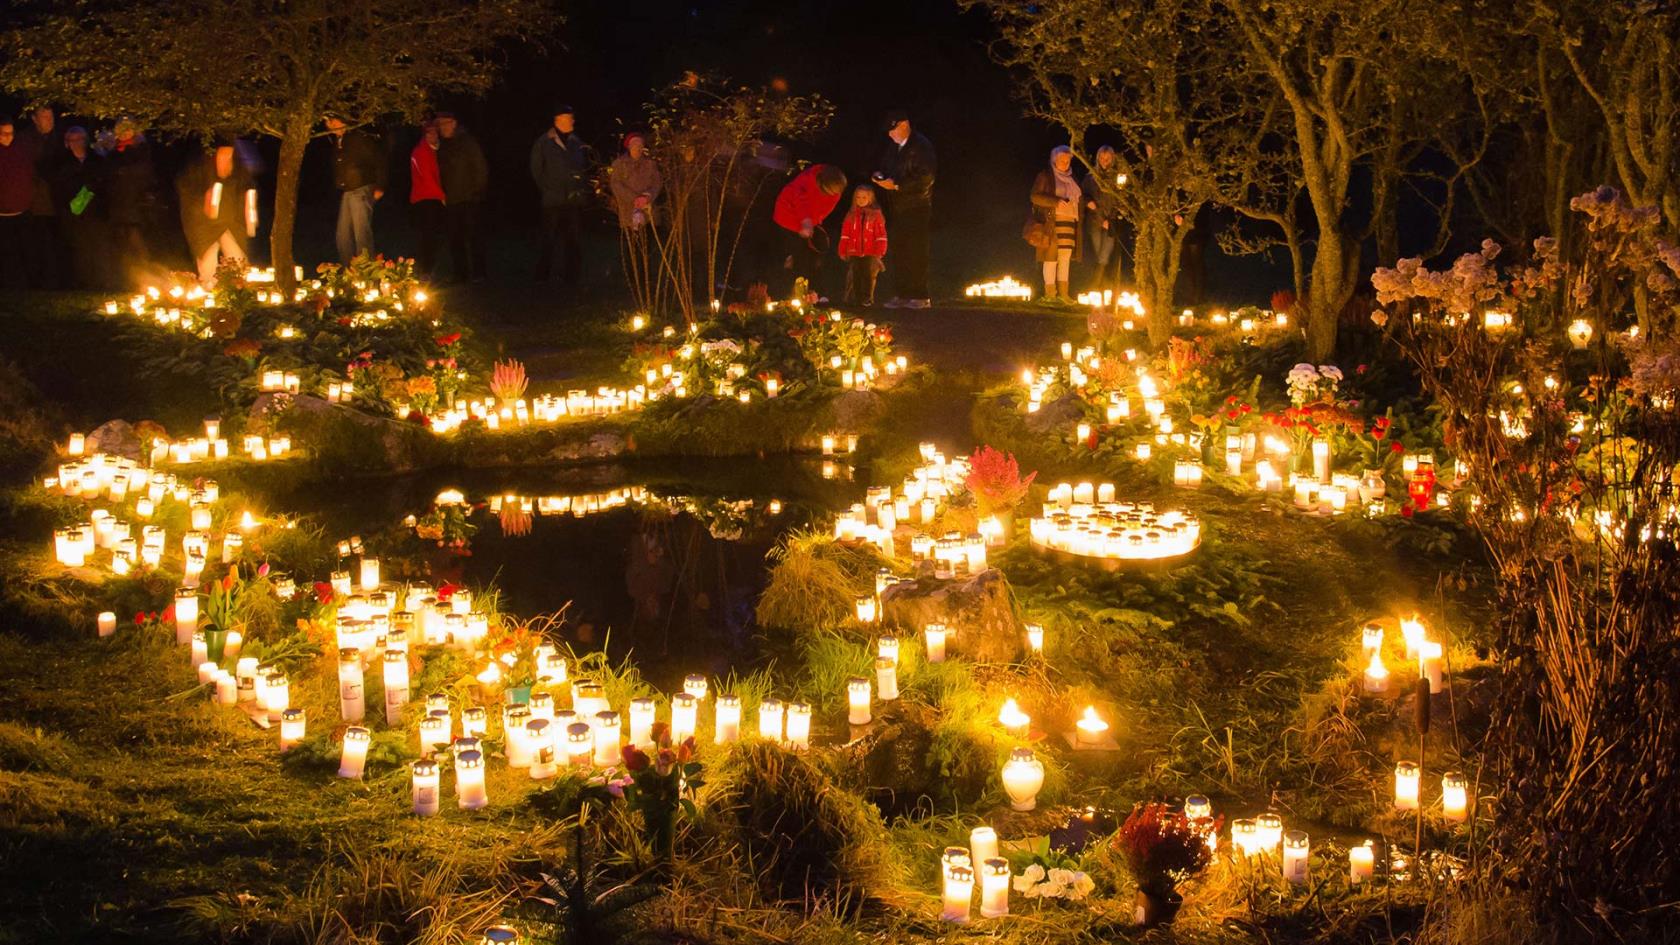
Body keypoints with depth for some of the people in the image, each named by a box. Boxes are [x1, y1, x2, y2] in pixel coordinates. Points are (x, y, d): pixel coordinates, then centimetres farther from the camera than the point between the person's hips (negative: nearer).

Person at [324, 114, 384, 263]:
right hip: (345, 193, 8)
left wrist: (379, 187, -11)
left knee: (361, 232, -11)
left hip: (361, 191, -8)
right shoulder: (336, 143, 16)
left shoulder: (361, 138, -5)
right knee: (343, 235, 7)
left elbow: (379, 161, -7)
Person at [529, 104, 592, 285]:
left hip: (575, 201, 4)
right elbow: (536, 170, 4)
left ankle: (570, 277, 8)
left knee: (573, 241, 2)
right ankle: (542, 276, 7)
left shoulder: (577, 142, 13)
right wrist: (547, 189, 0)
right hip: (553, 201, -4)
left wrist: (584, 191, 9)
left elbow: (586, 168, 20)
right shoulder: (543, 143, 2)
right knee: (549, 240, -1)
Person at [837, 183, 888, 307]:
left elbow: (881, 235, -2)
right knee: (854, 278, 5)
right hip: (854, 253, 2)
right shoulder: (851, 215, 7)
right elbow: (845, 234, 8)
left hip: (870, 254, -2)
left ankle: (867, 299, 8)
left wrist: (879, 252, -7)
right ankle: (854, 299, 12)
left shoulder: (876, 214, -1)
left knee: (869, 277, 1)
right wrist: (842, 251, 5)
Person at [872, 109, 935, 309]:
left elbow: (925, 178, -16)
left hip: (917, 209, -7)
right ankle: (901, 296, 9)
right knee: (900, 252, 6)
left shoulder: (921, 145, -9)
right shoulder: (892, 146, 14)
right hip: (897, 208, 7)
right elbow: (882, 165, 27)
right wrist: (880, 176, 2)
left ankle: (919, 296, -5)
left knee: (916, 253, -8)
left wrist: (896, 185, -18)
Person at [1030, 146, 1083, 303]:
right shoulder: (1045, 176, 1)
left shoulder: (1070, 179, 19)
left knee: (1066, 257, 4)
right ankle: (1050, 293, -4)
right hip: (1051, 222, -6)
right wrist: (1056, 201, -19)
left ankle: (1063, 292, 7)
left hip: (1069, 222, 6)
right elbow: (1035, 196, -9)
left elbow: (1078, 198, 29)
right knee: (1051, 257, -7)